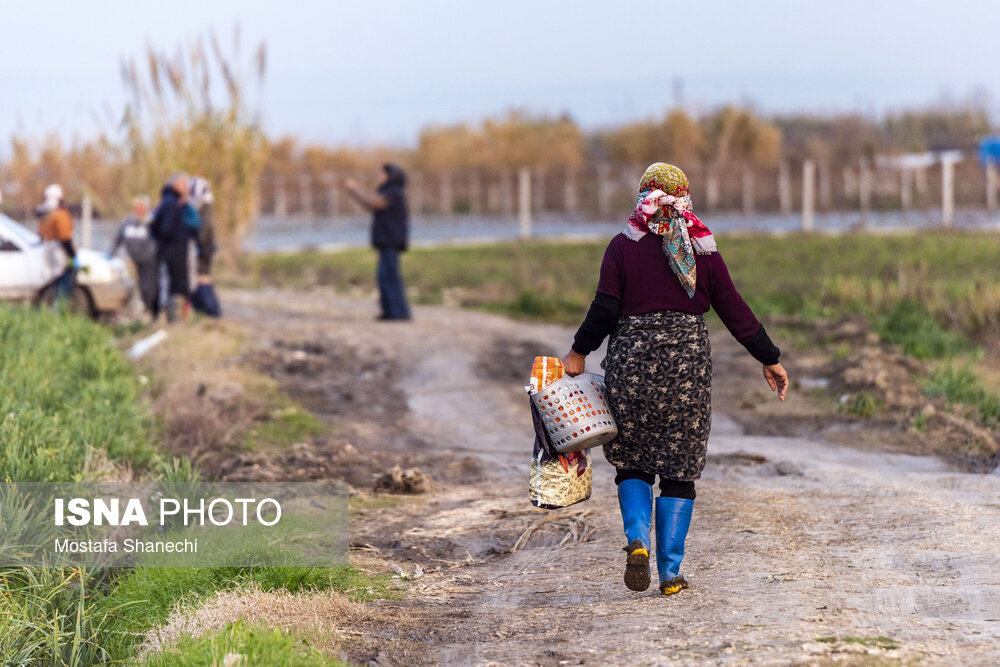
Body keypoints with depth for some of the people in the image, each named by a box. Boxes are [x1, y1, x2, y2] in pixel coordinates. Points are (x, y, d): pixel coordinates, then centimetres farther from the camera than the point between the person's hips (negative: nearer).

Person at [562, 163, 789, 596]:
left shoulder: (622, 247, -1)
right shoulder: (702, 251, 3)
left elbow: (605, 309, -6)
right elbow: (735, 312, 5)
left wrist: (579, 353, 8)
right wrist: (770, 360, 14)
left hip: (631, 363, -1)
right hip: (687, 365, 1)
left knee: (632, 462, 13)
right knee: (679, 470, 6)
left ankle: (637, 539, -11)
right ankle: (670, 573, 4)